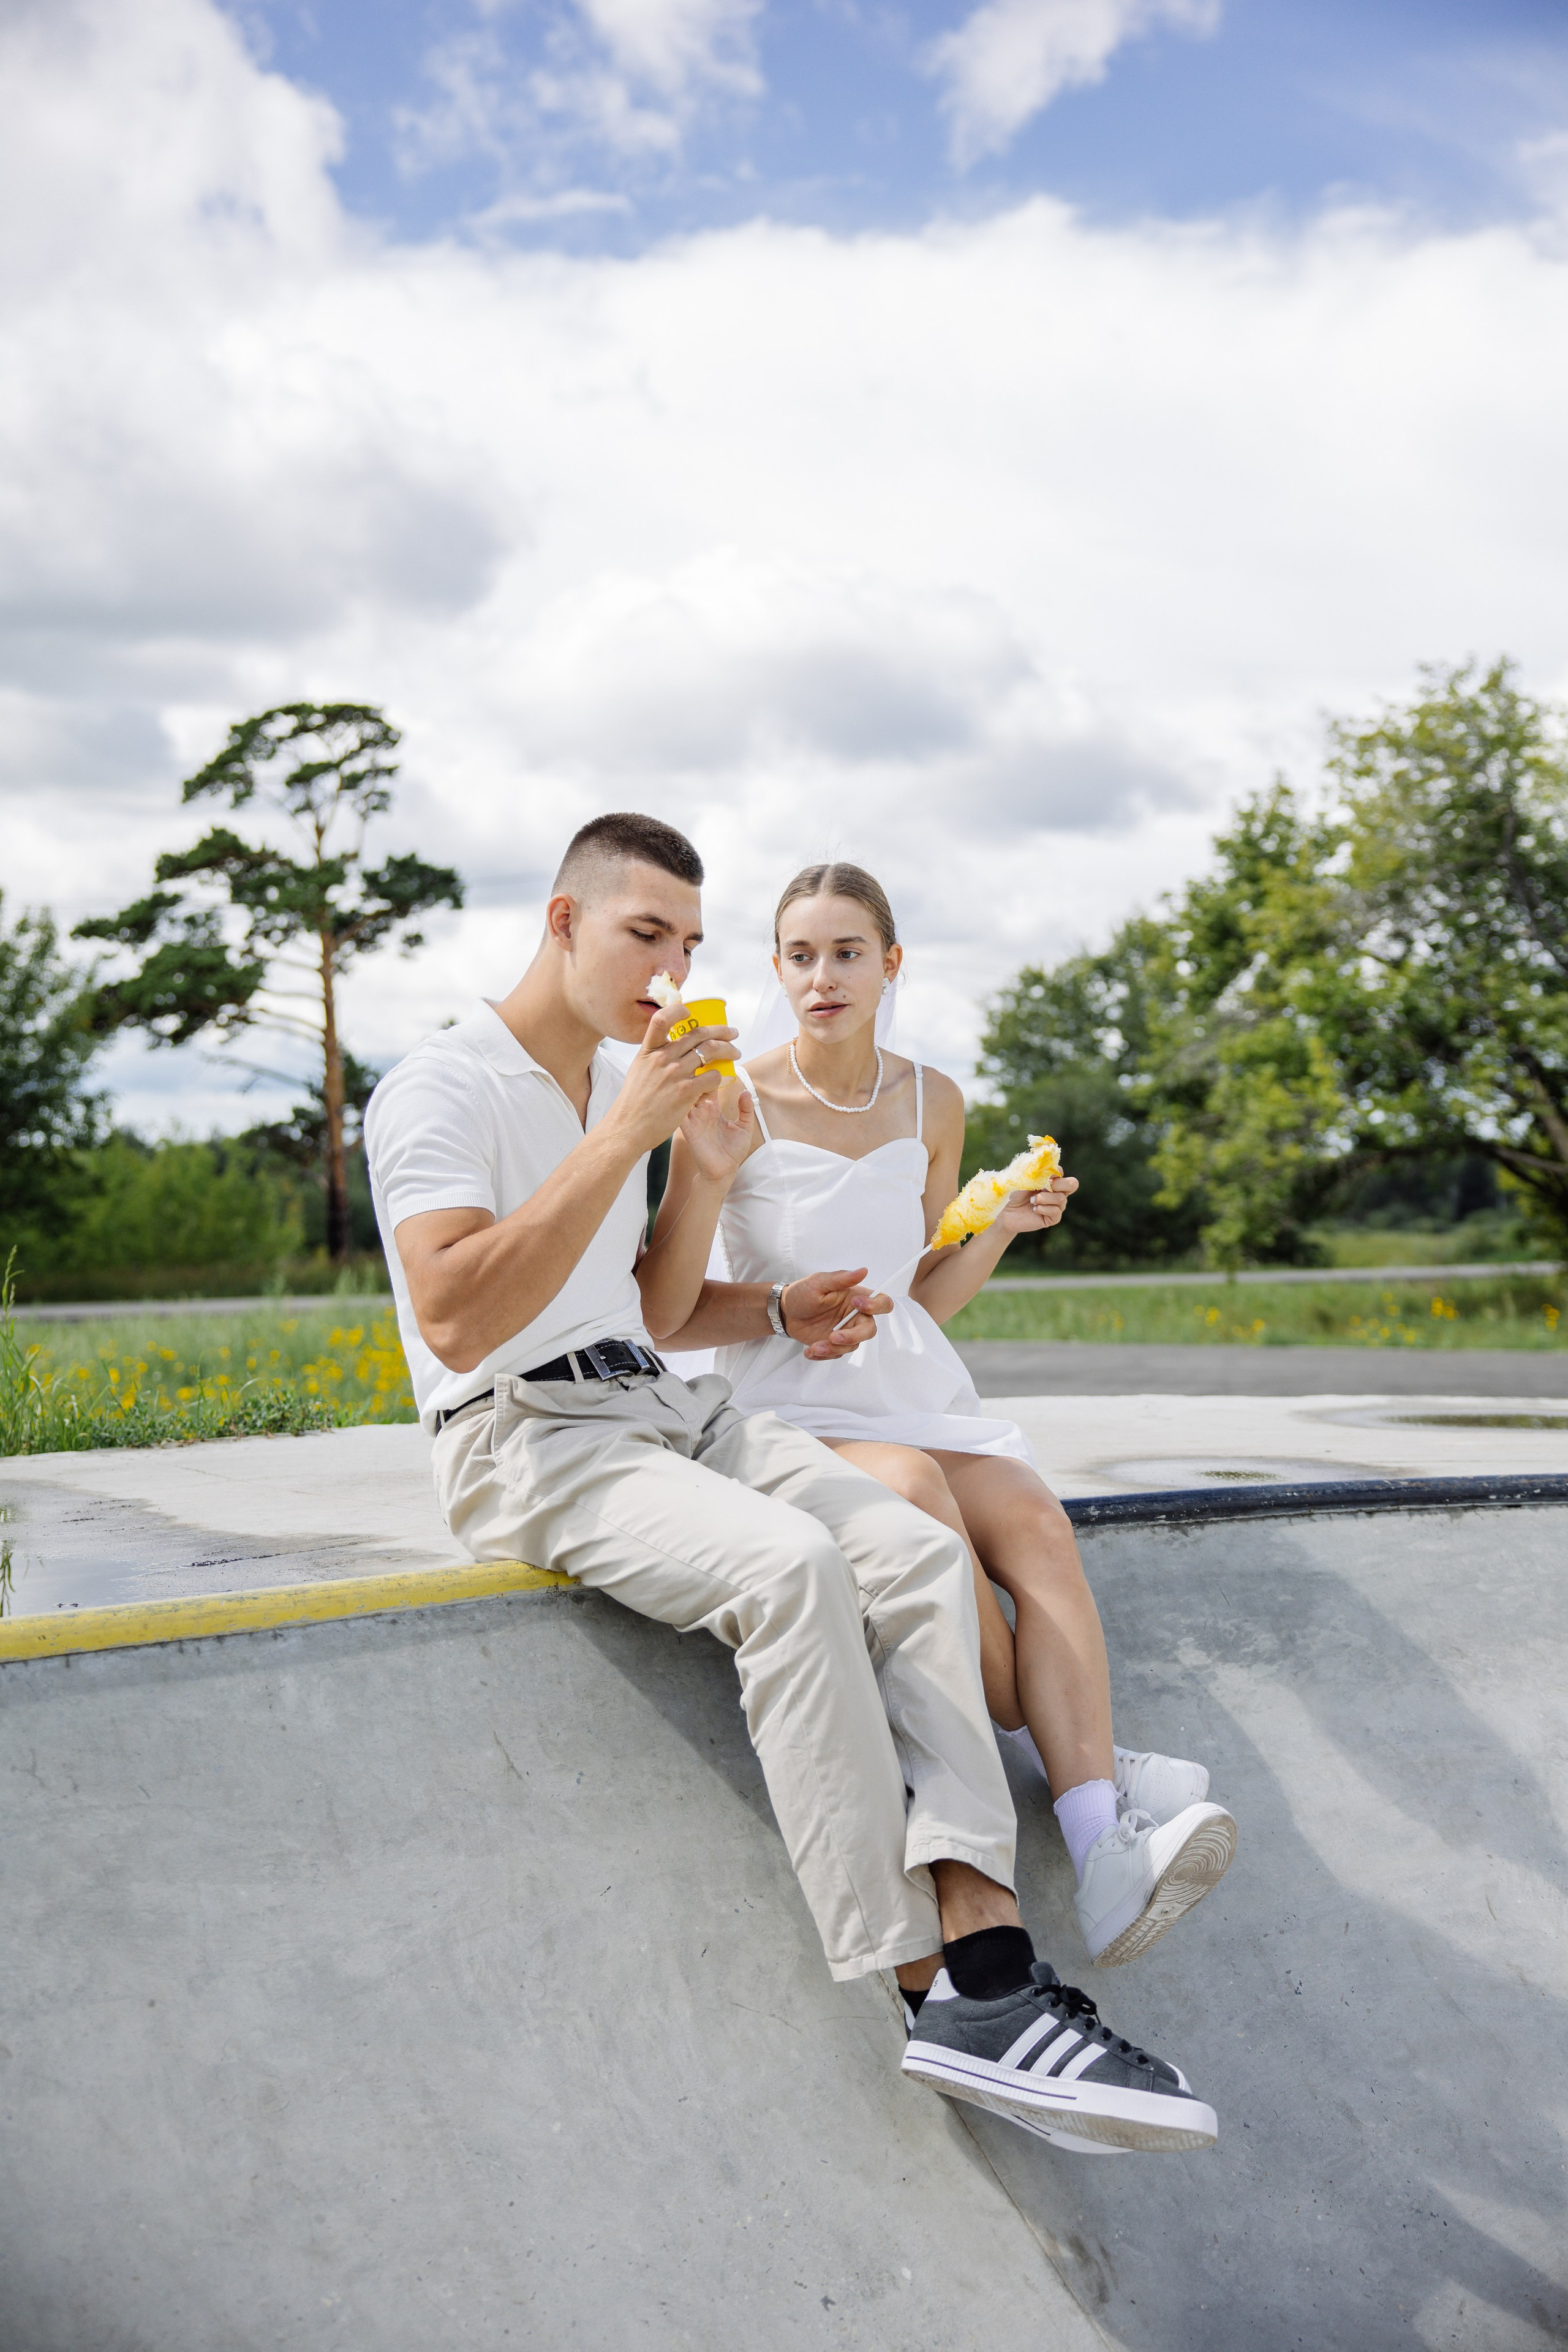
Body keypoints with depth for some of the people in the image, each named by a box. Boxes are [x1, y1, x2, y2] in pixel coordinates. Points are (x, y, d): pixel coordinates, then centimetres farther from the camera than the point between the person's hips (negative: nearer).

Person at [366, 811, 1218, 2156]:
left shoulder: (622, 1084, 20)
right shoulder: (440, 1089, -6)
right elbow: (457, 1321, -22)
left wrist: (776, 1315, 9)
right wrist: (623, 1137, -22)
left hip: (665, 1407, 8)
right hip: (524, 1439, -7)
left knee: (917, 1550, -18)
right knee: (788, 1566, -33)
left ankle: (987, 1956, -28)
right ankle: (934, 1988, -26)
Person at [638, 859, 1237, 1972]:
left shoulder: (932, 1102, 9)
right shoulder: (736, 1104, -5)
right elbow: (658, 1319, -8)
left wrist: (1006, 1224, 1)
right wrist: (702, 1175, -21)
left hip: (911, 1386, 4)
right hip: (782, 1400, -4)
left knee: (1036, 1520, -27)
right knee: (912, 1488, -36)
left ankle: (1107, 1855, -37)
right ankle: (1073, 1752, -17)